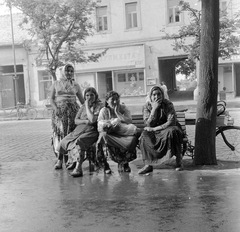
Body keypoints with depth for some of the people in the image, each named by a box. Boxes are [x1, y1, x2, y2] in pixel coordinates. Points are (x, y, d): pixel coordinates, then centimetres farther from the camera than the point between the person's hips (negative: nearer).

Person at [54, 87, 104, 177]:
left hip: (91, 131, -7)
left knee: (79, 142, -35)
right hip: (79, 130, 7)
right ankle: (59, 162, 30)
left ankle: (78, 169, -43)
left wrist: (87, 106, -9)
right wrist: (85, 121, -10)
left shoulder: (100, 106, -2)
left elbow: (92, 120, -16)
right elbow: (76, 120, 10)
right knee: (63, 142, 2)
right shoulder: (83, 106, 17)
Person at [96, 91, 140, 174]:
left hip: (124, 133, 1)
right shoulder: (104, 110, 6)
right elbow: (100, 127, -7)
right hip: (110, 134, -1)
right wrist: (112, 121, -15)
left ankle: (123, 162, -12)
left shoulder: (123, 108, 9)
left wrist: (117, 112, -8)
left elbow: (129, 121, -9)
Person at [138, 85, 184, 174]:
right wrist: (154, 109, -26)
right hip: (154, 131, 2)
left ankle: (179, 160, -23)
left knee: (171, 131, -35)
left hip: (167, 128, -2)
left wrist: (154, 129, -22)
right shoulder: (147, 106, -7)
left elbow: (171, 122, -21)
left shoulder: (168, 104, -13)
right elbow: (149, 124, -16)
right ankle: (148, 165, -29)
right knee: (145, 135, -26)